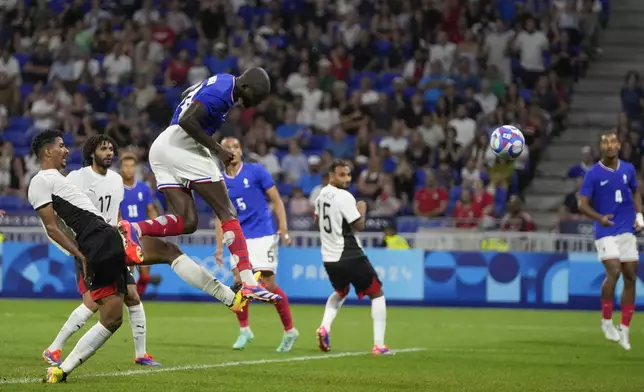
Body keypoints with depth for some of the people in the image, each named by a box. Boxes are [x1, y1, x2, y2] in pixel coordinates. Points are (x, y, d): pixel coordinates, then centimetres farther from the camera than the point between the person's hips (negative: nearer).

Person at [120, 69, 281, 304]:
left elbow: (187, 95, 34)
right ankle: (248, 282, -10)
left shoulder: (222, 81, 17)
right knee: (227, 212, -5)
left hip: (162, 148, 10)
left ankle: (131, 229, -18)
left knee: (186, 222, 3)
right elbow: (187, 120, -23)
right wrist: (217, 149, -16)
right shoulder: (222, 92, -13)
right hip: (182, 146, -10)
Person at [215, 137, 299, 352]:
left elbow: (276, 200, -2)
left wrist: (283, 227, -11)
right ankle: (244, 330, 7)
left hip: (262, 235, -4)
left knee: (269, 284, -7)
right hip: (239, 239, 4)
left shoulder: (256, 171, -4)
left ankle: (290, 330, 7)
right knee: (239, 282, -9)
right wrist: (219, 247, 6)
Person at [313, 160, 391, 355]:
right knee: (377, 294, 6)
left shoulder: (322, 194, 7)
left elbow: (317, 221, 21)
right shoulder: (344, 197, -18)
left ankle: (325, 327, 8)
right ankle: (379, 345, -3)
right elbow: (359, 225, -18)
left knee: (341, 292, 33)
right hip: (350, 257, -7)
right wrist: (362, 209, -2)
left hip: (329, 257, 8)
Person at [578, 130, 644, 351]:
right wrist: (599, 217, -27)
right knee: (614, 271, -22)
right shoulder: (593, 174, -8)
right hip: (605, 232, -4)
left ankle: (624, 329, 14)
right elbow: (582, 205, -9)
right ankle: (606, 321, -4)